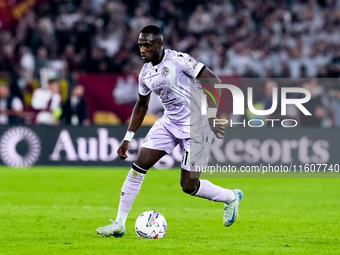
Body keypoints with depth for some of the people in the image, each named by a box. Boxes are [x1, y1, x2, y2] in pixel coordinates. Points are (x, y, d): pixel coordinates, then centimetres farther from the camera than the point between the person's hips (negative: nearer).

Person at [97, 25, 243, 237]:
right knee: (139, 166, -6)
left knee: (188, 186, -3)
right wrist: (128, 138, 17)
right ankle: (119, 224, 0)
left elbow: (213, 80, -19)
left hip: (195, 125, -7)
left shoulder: (178, 60, -18)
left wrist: (212, 115, -26)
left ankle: (231, 198, 25)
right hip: (169, 123, 7)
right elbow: (142, 105, 20)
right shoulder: (146, 73, 5)